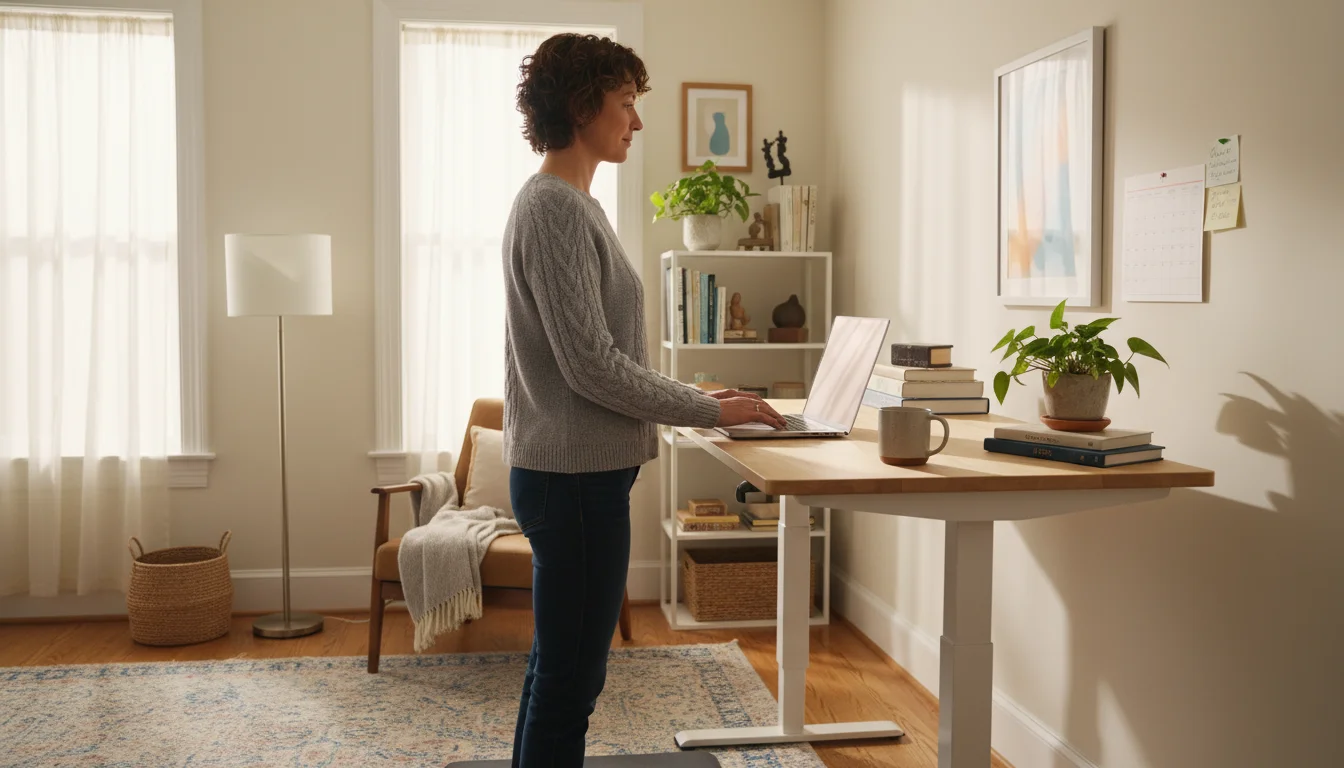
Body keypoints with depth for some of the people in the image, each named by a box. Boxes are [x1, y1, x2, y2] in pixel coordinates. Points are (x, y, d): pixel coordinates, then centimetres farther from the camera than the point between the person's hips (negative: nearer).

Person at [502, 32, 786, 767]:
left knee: (558, 665, 18)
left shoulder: (566, 204, 16)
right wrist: (710, 412, -12)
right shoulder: (556, 208, -14)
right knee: (571, 675, 0)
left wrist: (694, 395, 12)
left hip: (574, 471, 10)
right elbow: (591, 365, -20)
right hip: (576, 475, -10)